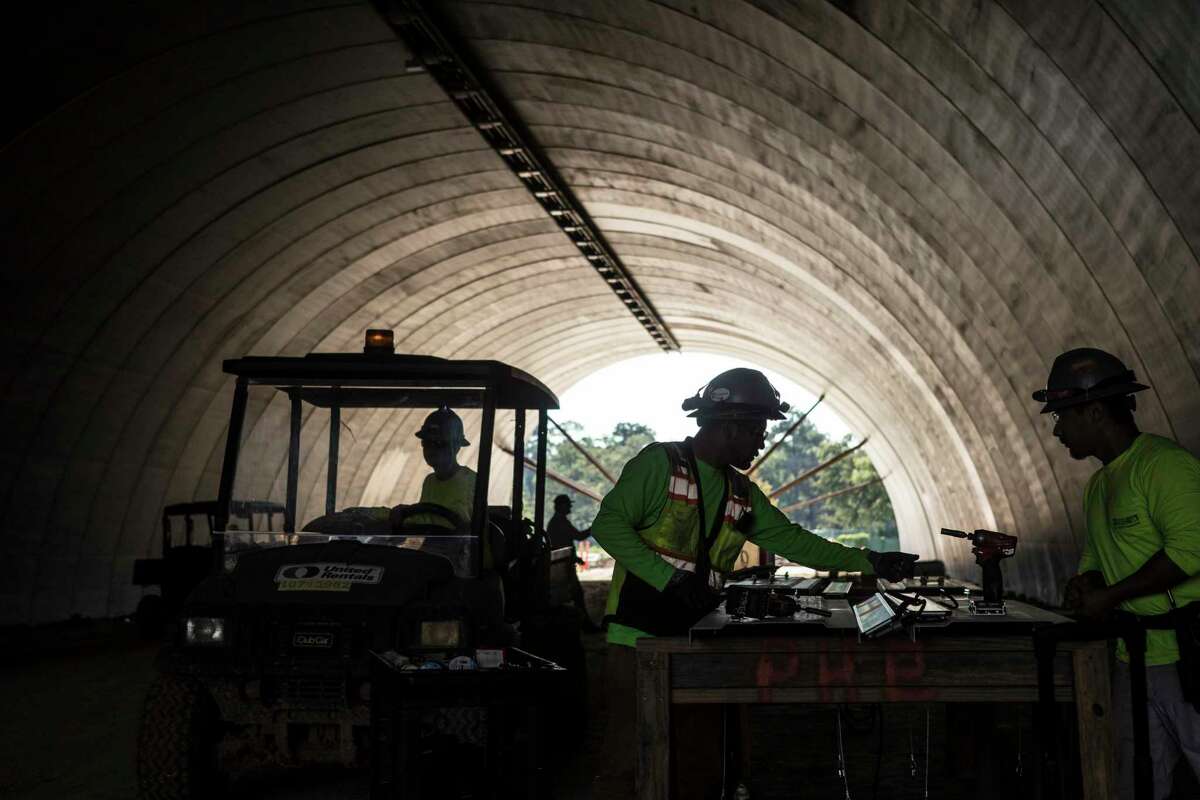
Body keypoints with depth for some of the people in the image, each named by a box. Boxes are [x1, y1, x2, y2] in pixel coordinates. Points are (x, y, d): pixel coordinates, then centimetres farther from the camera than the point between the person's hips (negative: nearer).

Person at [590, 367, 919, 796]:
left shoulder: (742, 494, 16)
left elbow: (792, 541, 18)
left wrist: (868, 562, 12)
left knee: (701, 761, 7)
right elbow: (608, 524, -11)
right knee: (633, 760, -6)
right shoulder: (660, 463, -5)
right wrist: (669, 576, -19)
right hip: (640, 636, -7)